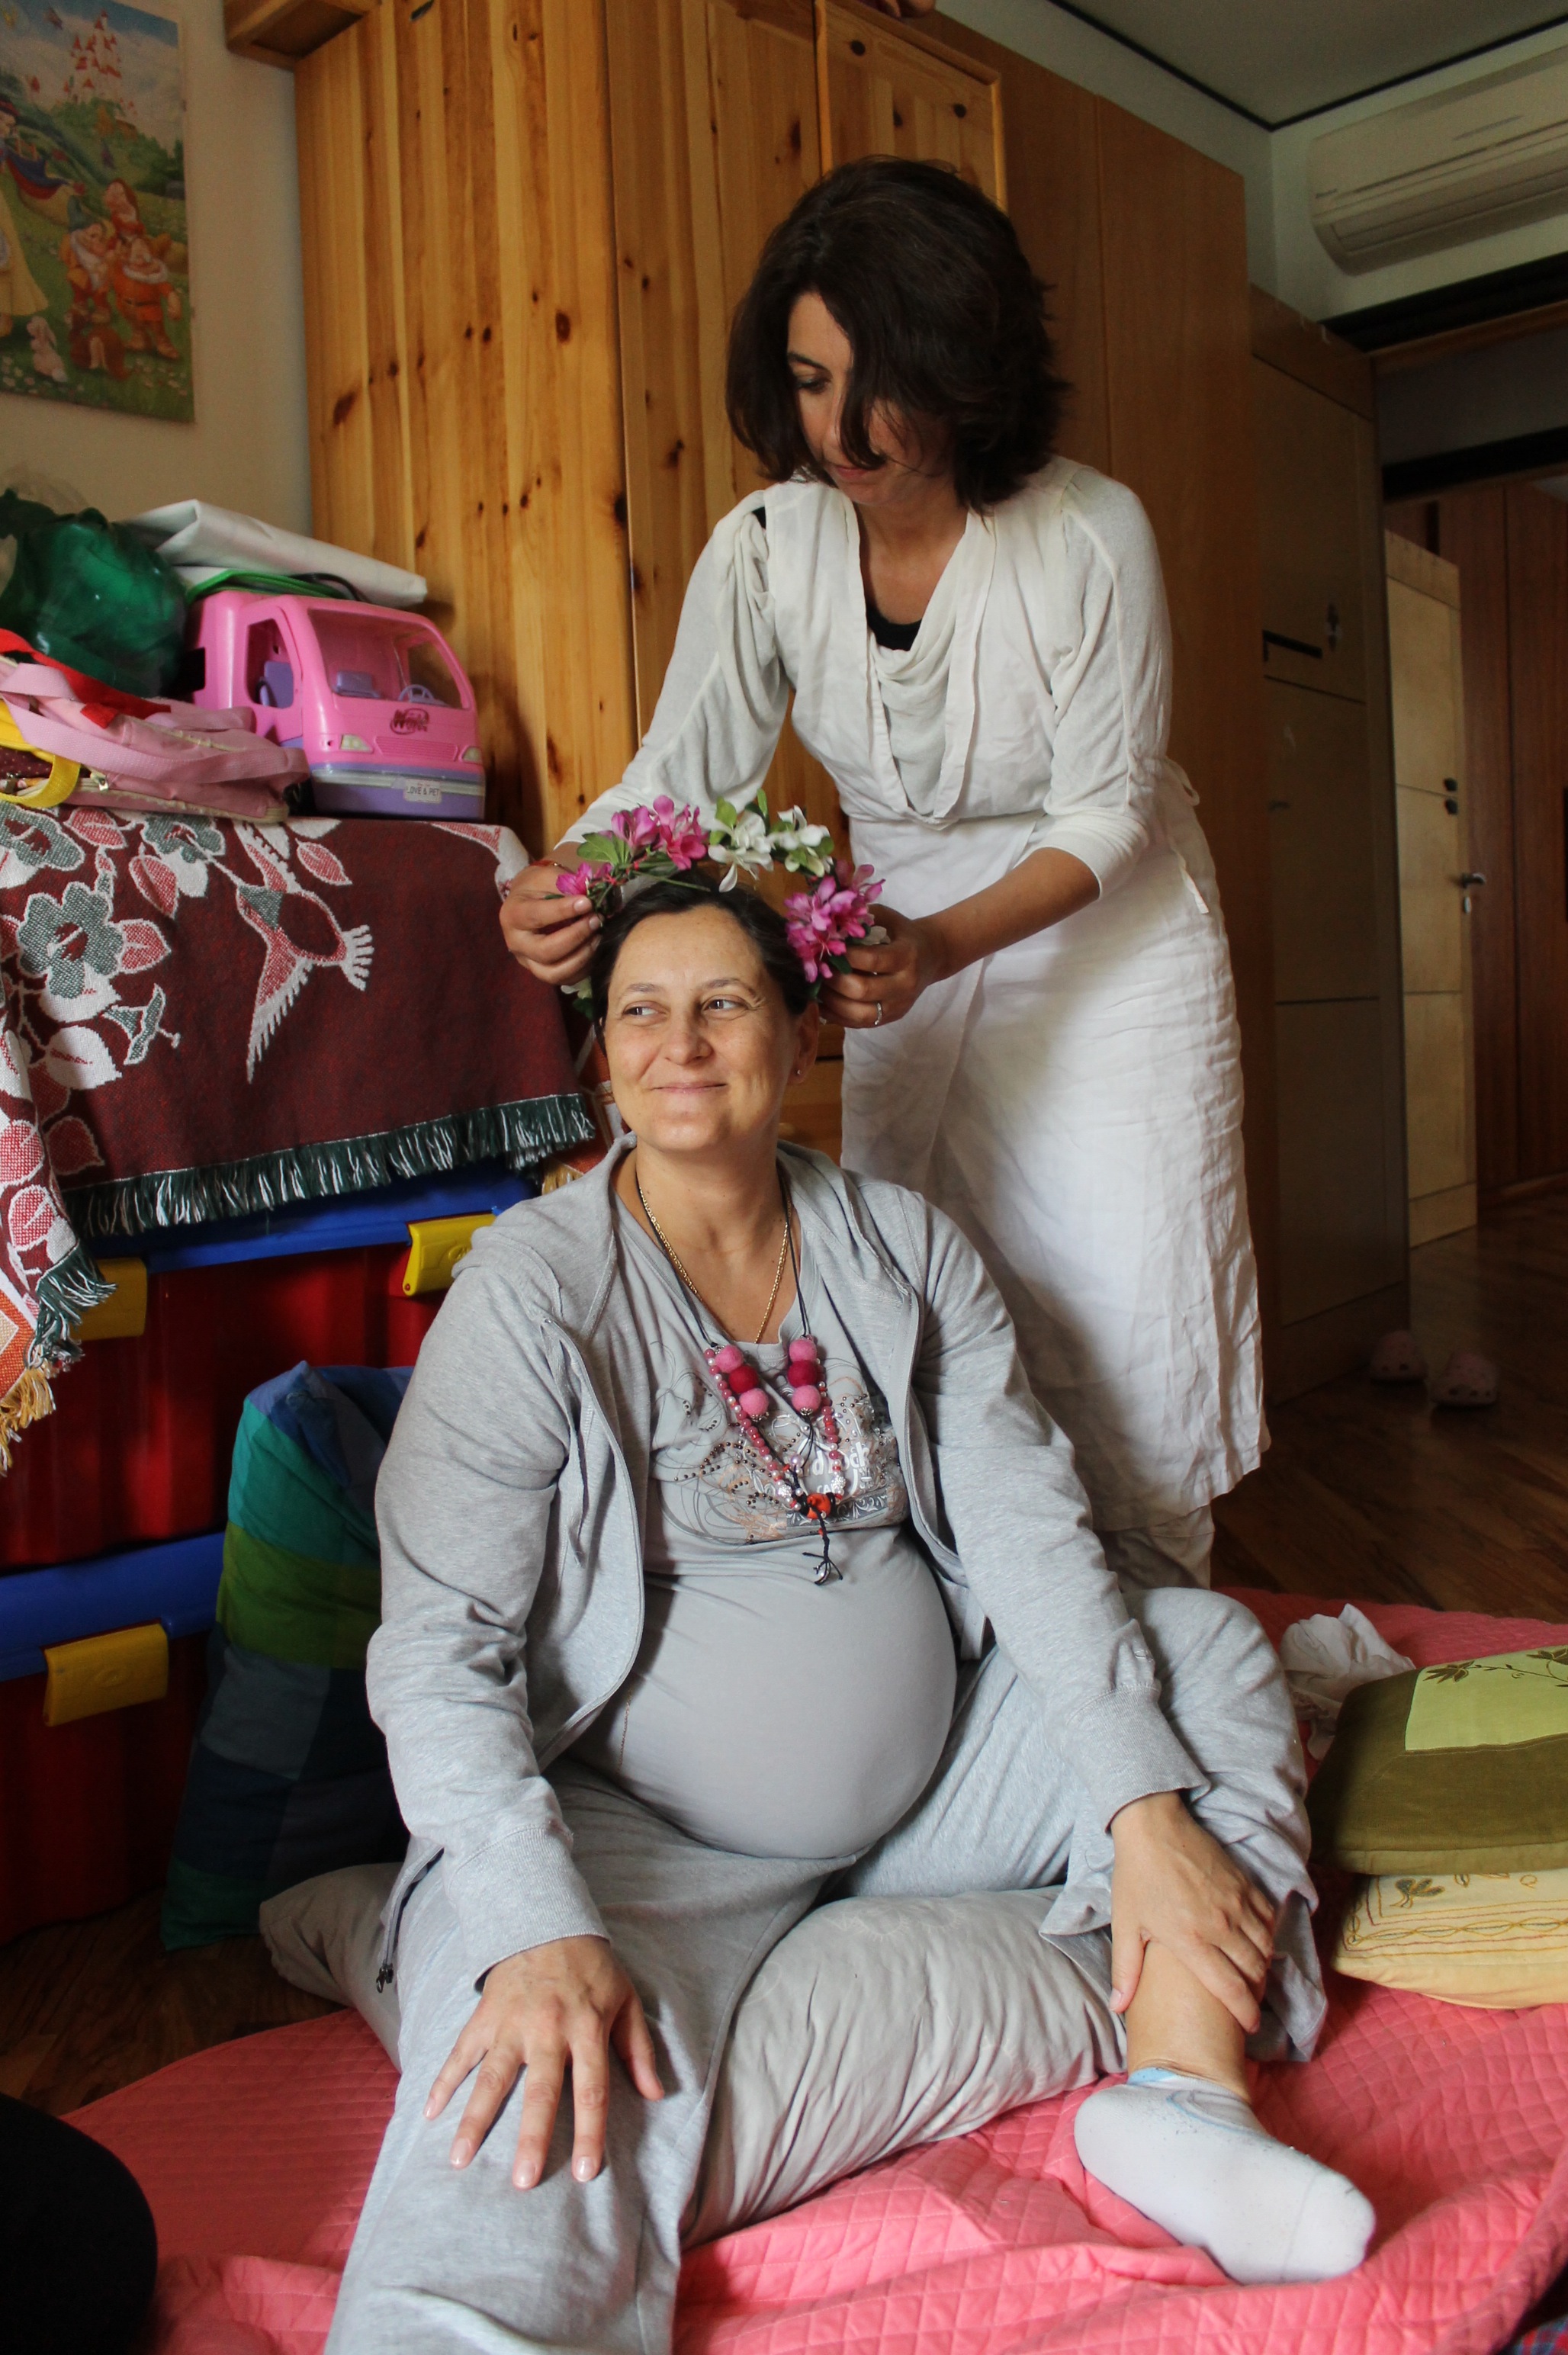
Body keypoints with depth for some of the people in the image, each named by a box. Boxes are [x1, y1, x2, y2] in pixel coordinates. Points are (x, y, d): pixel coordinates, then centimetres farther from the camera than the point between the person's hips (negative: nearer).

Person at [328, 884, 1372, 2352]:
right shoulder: (528, 1289, -11)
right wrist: (538, 1930, -30)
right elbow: (438, 1649, -15)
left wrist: (1149, 1811, -13)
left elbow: (1026, 1528, -2)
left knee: (1207, 1639, -5)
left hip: (935, 1778, 6)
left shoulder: (908, 1251, 2)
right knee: (531, 2082, -34)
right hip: (637, 1825, -5)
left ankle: (1189, 2096, -18)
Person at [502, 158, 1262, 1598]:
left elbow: (1105, 812, -19)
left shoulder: (1092, 535, -23)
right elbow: (682, 772, -13)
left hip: (1106, 931, -2)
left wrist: (945, 944, -36)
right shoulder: (765, 548, -14)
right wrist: (560, 885, -35)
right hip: (913, 937, 3)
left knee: (1119, 1309, -2)